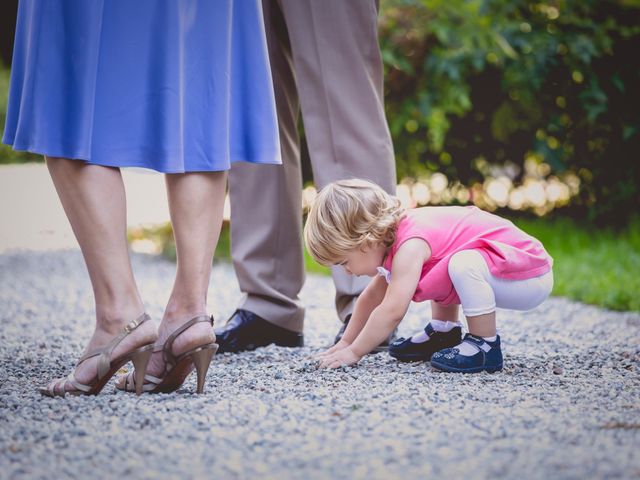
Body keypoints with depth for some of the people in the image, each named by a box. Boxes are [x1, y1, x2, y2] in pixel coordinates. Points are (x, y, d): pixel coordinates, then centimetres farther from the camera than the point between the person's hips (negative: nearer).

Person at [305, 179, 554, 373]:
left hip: (531, 280, -10)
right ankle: (445, 332, 19)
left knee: (463, 263, -36)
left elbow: (391, 311, -28)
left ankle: (485, 345, -20)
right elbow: (371, 298, 16)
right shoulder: (397, 234, 6)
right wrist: (346, 342, 14)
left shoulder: (410, 247, -24)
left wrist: (354, 352, -19)